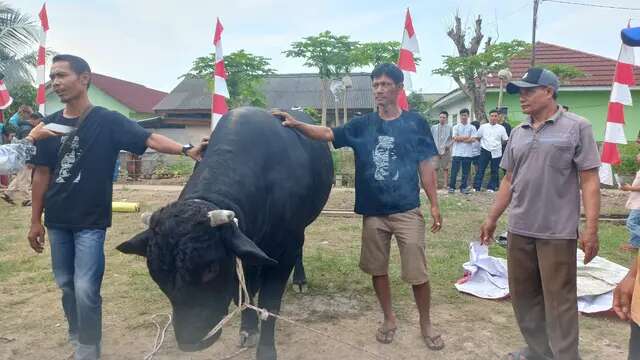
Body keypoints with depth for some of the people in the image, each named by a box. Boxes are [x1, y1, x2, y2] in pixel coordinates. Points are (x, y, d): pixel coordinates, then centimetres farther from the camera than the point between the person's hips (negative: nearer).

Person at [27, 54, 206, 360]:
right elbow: (42, 174, 8)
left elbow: (149, 139, -19)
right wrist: (36, 220, 9)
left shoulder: (107, 121, -8)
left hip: (91, 222, -5)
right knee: (66, 284, 16)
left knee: (86, 290, -4)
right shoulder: (51, 124, 4)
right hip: (56, 221, 5)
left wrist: (186, 149, -36)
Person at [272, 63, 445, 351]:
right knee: (377, 269, 13)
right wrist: (296, 124, -18)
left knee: (417, 272, 1)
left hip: (407, 209, -2)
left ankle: (426, 324, 24)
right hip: (373, 212, 3)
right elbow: (328, 134, -2)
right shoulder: (362, 125, 5)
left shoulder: (415, 122, 0)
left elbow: (425, 165, 2)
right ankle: (389, 319, 33)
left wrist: (434, 205, 1)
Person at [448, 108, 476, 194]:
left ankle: (463, 187, 12)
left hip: (468, 153, 1)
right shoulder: (456, 127, 6)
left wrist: (460, 139, -7)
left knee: (465, 172, 5)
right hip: (457, 152, -1)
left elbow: (473, 139, -5)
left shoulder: (472, 127, 7)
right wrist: (467, 137, -6)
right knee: (454, 171, -2)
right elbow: (455, 138, -8)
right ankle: (452, 187, 4)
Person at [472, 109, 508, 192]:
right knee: (480, 169, -2)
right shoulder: (483, 127, 2)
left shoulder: (501, 128, 2)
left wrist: (497, 145, 9)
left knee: (494, 171, 7)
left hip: (496, 152, 1)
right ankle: (477, 187, 3)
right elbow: (477, 137, 12)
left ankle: (491, 188, 17)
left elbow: (505, 140, 9)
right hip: (485, 151, -1)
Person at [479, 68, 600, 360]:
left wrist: (591, 229, -13)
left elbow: (589, 181, -8)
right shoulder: (517, 133, 11)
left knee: (559, 300, 2)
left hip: (558, 232, -6)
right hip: (519, 229, 6)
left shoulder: (576, 127, -5)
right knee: (523, 295, 14)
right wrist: (492, 218, 14)